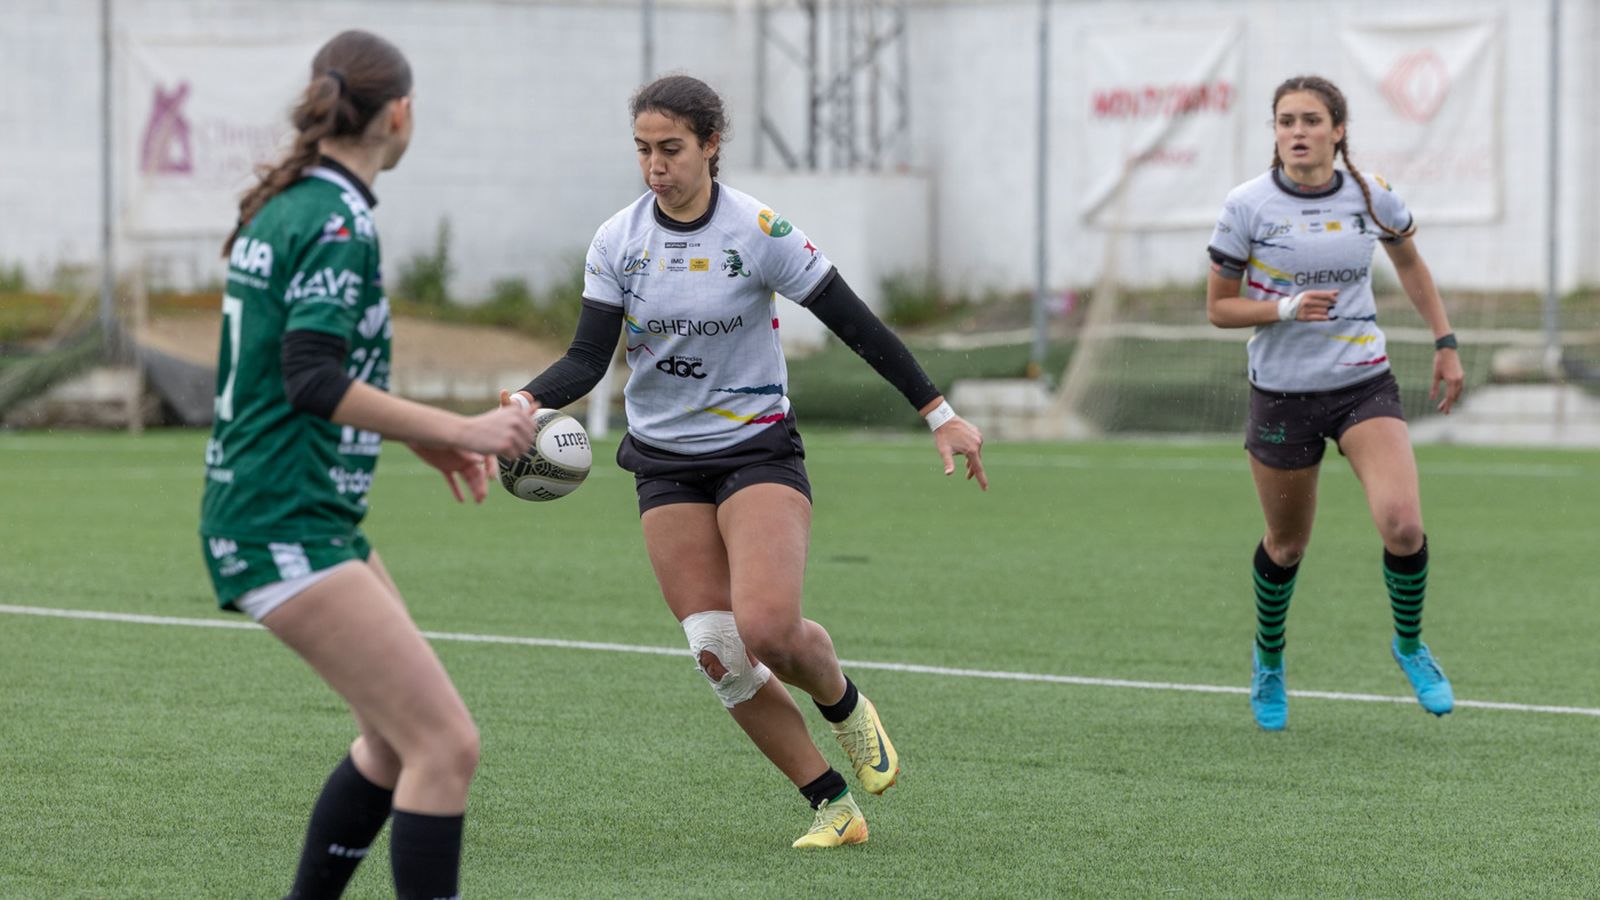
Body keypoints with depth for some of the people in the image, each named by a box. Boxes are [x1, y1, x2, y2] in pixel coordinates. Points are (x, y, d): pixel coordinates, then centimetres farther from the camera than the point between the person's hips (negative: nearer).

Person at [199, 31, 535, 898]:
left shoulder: (285, 205, 13)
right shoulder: (337, 218, -15)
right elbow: (315, 383, -24)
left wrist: (422, 434, 24)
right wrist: (459, 428, -22)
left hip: (312, 520, 10)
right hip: (286, 531, -10)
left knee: (398, 737, 18)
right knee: (446, 746, -13)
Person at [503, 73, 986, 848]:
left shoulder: (759, 231, -11)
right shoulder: (617, 242, -2)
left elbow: (857, 325, -7)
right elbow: (588, 358, -5)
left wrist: (939, 414, -7)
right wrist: (529, 400, -26)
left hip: (757, 448, -4)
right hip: (666, 460, 4)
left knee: (768, 630, -23)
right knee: (718, 656, -6)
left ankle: (844, 704, 13)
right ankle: (831, 804, 7)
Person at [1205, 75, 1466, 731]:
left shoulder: (1373, 197, -3)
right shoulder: (1247, 206, -9)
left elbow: (1409, 263, 18)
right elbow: (1219, 308, -3)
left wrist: (1445, 342, 14)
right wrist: (1284, 309, -20)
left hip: (1364, 384, 1)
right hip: (1282, 393, -1)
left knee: (1402, 525, -19)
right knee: (1287, 543, 11)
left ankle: (1409, 644, 10)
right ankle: (1268, 658, 41)